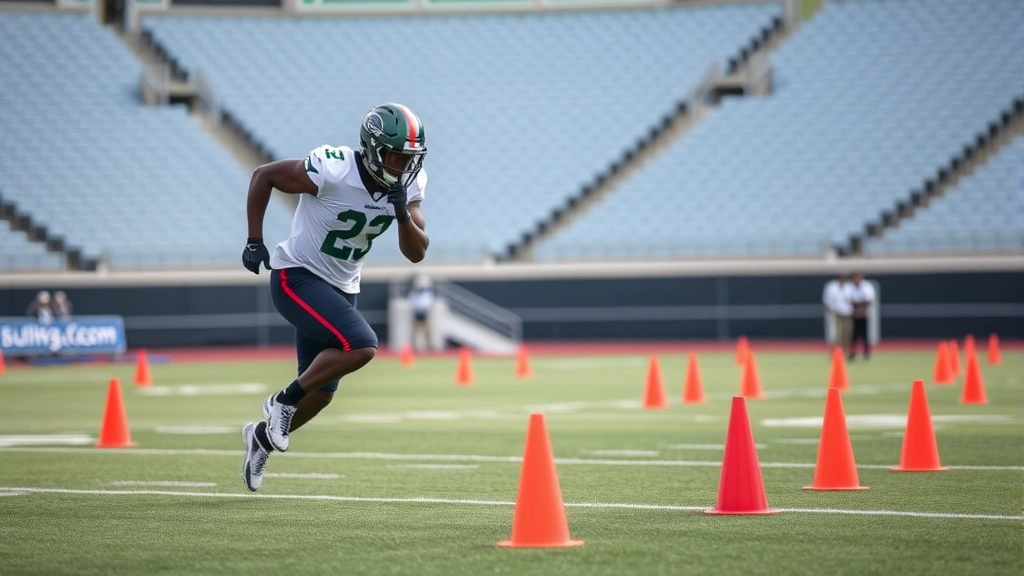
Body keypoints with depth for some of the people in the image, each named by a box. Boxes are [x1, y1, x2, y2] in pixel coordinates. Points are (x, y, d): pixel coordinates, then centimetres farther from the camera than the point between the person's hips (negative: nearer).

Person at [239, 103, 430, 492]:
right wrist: (254, 241, -12)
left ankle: (263, 436, 41)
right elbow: (263, 176, -12)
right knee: (361, 346, -27)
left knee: (321, 392, 15)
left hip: (341, 288, 7)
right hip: (297, 279, -7)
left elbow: (416, 253, -5)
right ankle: (284, 401, -6)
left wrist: (403, 214, -24)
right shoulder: (331, 171, -25)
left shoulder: (408, 185, -7)